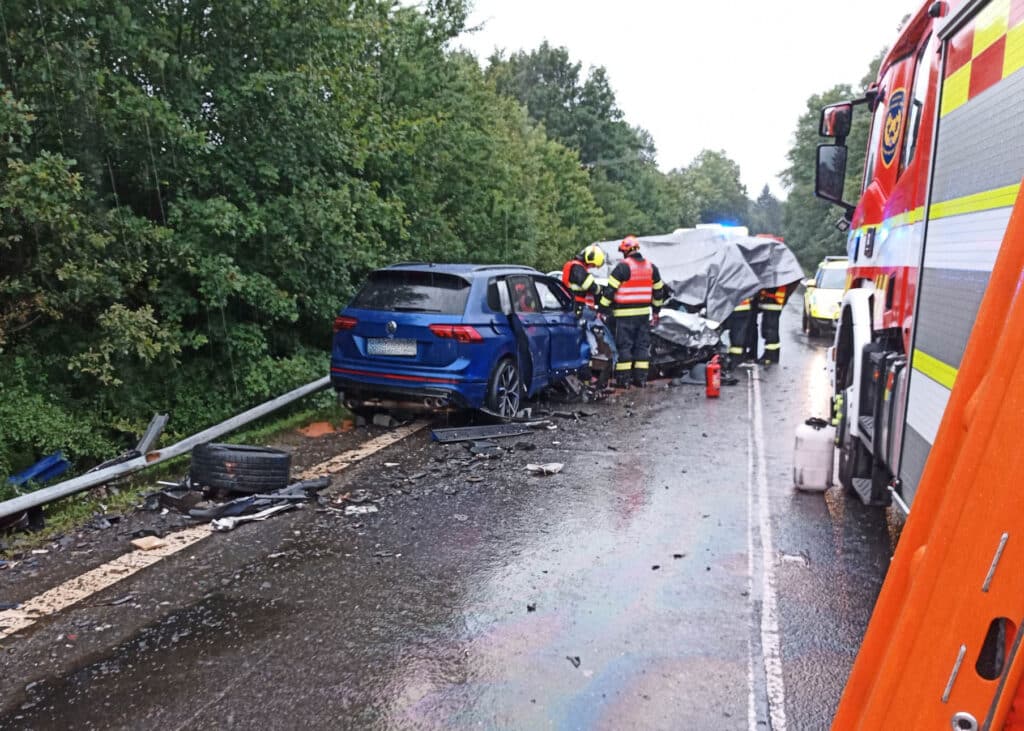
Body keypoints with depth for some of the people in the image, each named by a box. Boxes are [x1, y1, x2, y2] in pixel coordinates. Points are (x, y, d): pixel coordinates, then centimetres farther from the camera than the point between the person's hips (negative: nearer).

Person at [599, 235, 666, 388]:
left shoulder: (623, 266, -10)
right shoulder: (651, 267, 10)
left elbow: (610, 290, -12)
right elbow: (658, 291, 17)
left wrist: (602, 309, -6)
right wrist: (656, 311, 26)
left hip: (625, 314, -5)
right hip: (644, 313, 6)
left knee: (624, 345, 0)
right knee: (642, 345, 11)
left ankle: (624, 378, 1)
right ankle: (641, 378, 13)